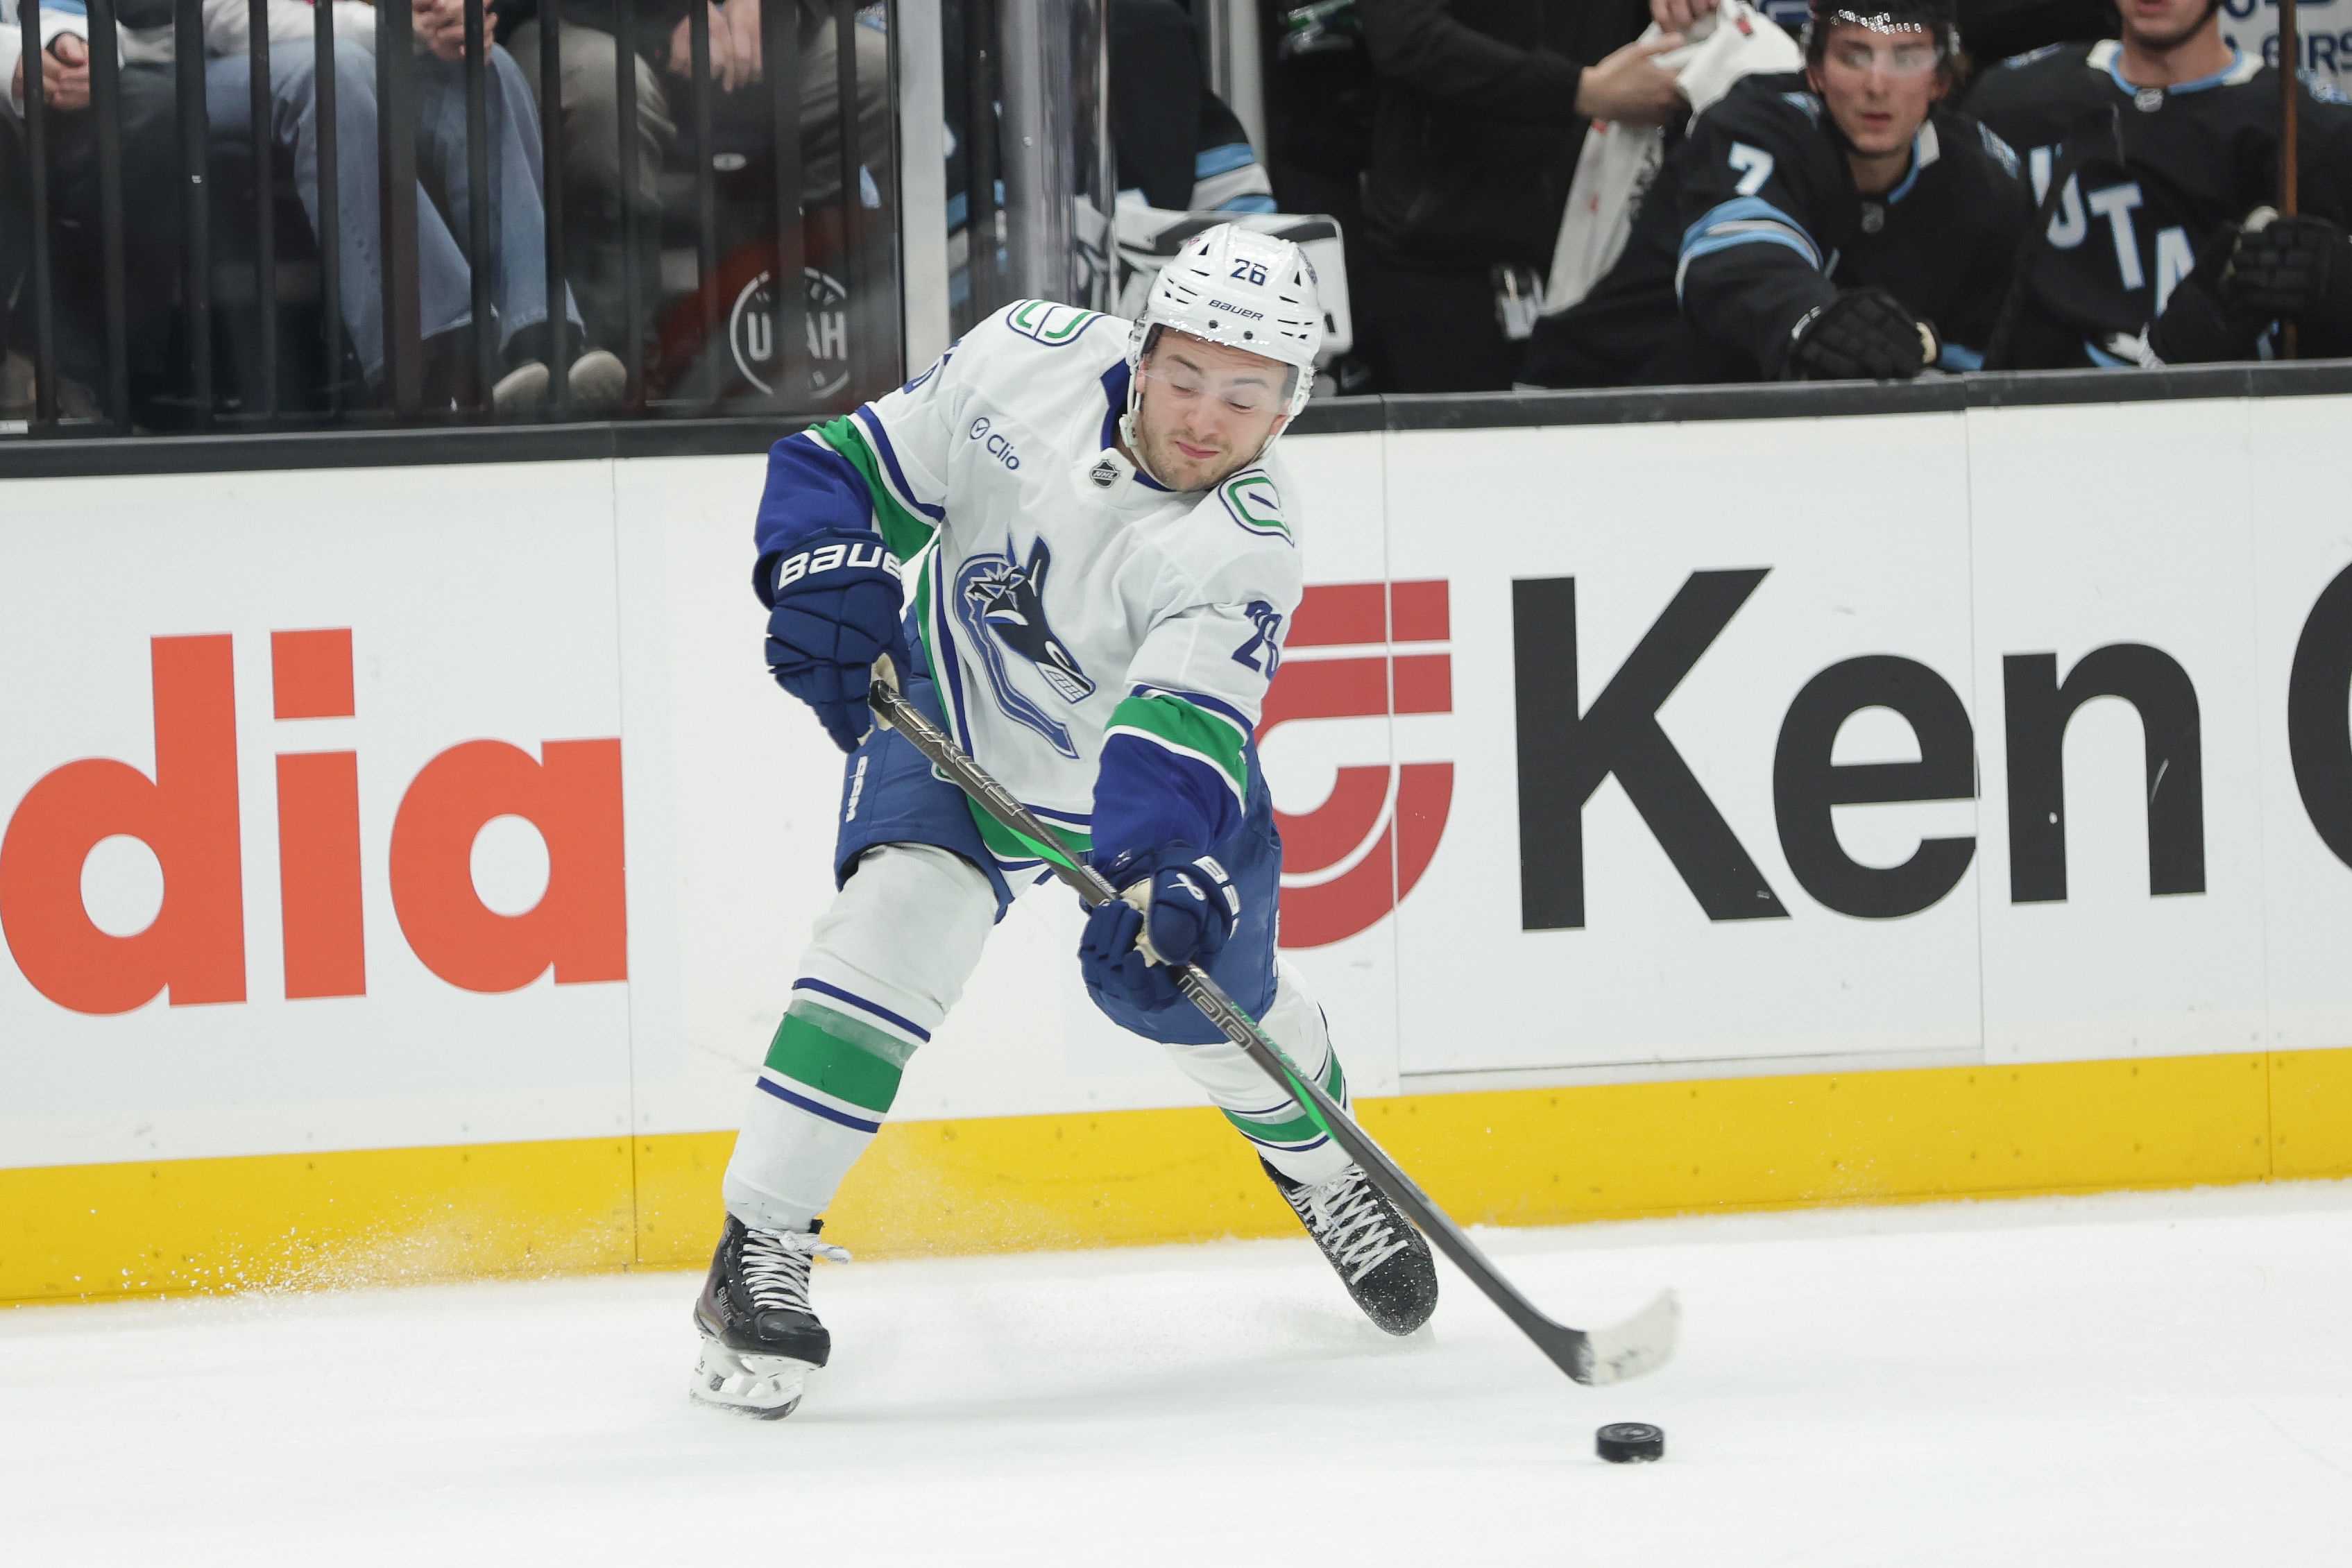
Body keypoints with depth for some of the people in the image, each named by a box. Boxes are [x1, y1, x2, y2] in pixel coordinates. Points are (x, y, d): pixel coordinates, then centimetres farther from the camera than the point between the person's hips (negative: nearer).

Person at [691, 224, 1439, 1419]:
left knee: (1204, 986, 4)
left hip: (1137, 762, 0)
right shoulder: (1033, 358, -23)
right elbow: (863, 464, -10)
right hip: (955, 716, 0)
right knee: (902, 916, -23)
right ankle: (757, 1255, -19)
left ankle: (1318, 1163, 41)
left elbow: (1179, 737, -43)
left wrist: (1162, 869, -60)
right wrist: (825, 564, -30)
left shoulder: (1245, 548, -30)